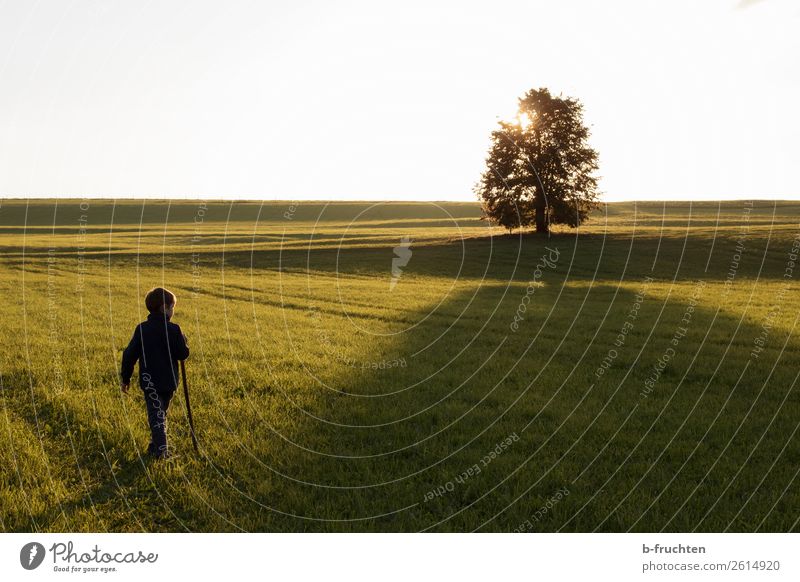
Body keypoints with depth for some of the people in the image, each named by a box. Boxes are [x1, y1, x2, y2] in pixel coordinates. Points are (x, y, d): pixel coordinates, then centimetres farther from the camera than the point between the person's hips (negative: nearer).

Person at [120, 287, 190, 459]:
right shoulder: (174, 329, -9)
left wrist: (125, 378, 7)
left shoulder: (142, 329, -4)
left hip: (150, 381, 0)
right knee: (161, 413, 18)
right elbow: (183, 354, -7)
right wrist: (183, 340, 13)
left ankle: (160, 449, -12)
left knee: (156, 414, 0)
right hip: (169, 381, 0)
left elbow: (130, 355, -2)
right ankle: (156, 445, 26)